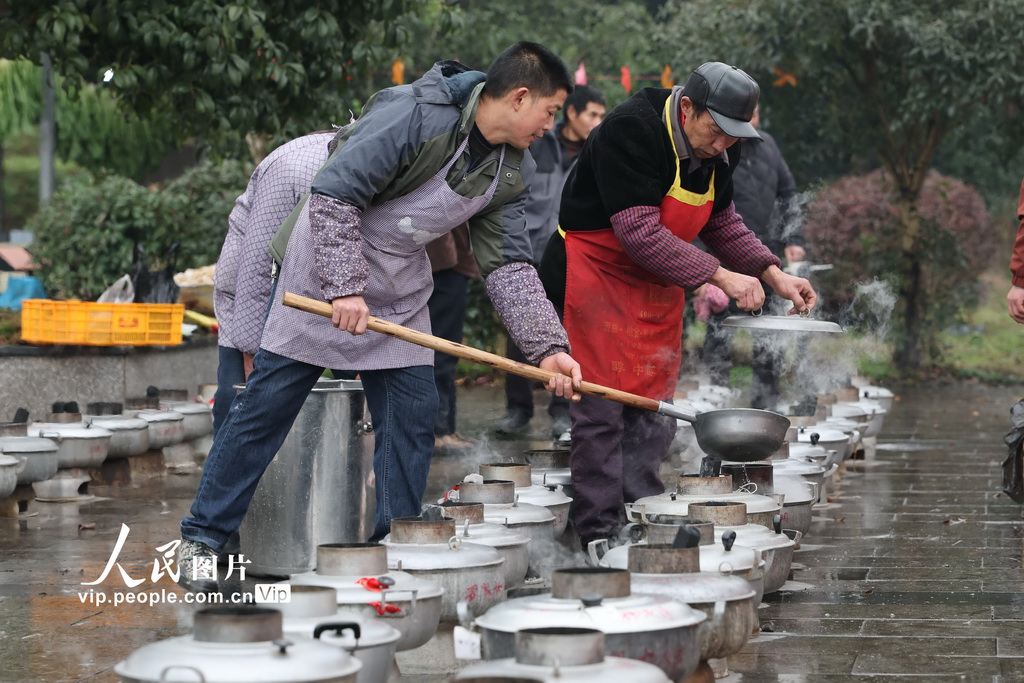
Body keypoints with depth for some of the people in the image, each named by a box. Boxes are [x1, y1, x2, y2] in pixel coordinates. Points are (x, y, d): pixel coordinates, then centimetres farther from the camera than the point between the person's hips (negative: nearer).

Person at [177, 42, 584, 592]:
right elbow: (334, 193, -27)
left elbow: (509, 266, -3)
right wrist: (345, 288, -31)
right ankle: (203, 537, 8)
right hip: (325, 265, -7)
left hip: (400, 291, 7)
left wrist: (548, 348, -15)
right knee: (267, 404, -2)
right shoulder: (412, 115, -27)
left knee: (413, 416, 2)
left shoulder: (511, 174, -3)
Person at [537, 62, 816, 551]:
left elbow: (721, 221, 13)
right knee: (602, 410, -9)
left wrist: (773, 273, -1)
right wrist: (719, 276, -32)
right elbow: (641, 234, -31)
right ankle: (599, 536, -4)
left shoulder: (718, 150, -2)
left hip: (658, 285, 8)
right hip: (595, 275, -8)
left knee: (653, 406, 8)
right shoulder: (628, 131, -27)